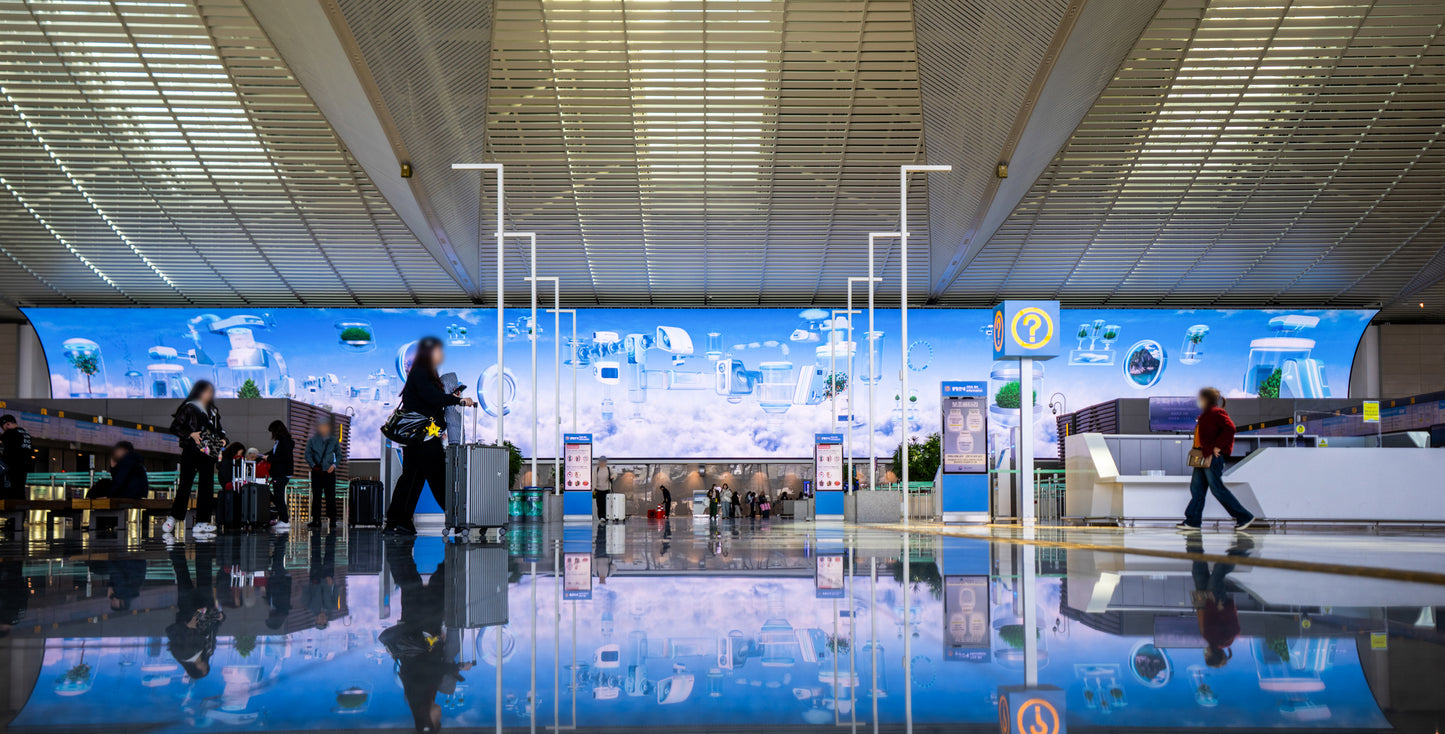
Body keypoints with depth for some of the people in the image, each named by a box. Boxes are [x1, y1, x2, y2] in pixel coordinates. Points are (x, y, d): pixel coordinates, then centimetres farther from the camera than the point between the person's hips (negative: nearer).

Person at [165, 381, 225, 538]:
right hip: (191, 452, -5)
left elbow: (218, 429, 27)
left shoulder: (213, 411, 17)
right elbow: (175, 426, -4)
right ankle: (173, 518, 9)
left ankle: (201, 524, -2)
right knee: (185, 485, -5)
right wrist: (191, 434, -15)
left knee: (207, 486, -2)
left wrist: (222, 439, 7)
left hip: (208, 453, 5)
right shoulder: (189, 408, 0)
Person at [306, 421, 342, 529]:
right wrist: (313, 465, -7)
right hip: (316, 472, 1)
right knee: (316, 496, 4)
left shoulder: (333, 440, 7)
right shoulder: (312, 440, 6)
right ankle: (316, 520, 9)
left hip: (329, 472, -1)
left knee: (330, 497, -5)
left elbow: (339, 455, 13)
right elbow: (308, 454, 6)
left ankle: (333, 520, -1)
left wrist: (334, 465, -3)